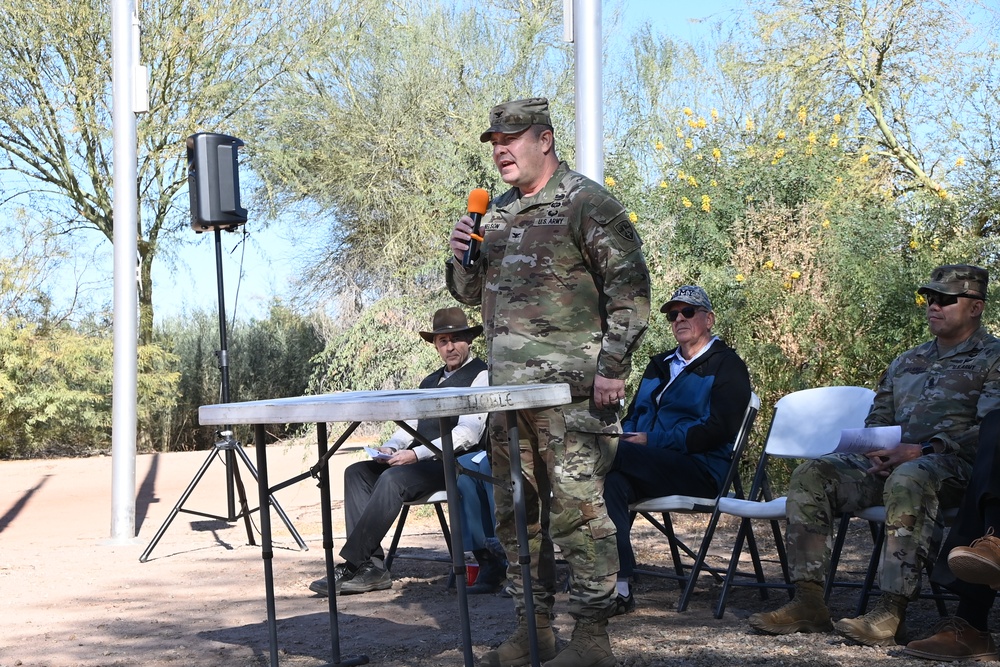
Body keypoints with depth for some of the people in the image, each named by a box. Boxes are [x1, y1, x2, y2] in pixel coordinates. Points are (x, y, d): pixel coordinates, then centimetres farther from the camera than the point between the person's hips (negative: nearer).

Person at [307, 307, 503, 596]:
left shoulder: (480, 375, -2)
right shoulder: (430, 381, 25)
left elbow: (468, 433, -13)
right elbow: (410, 423, 21)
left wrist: (416, 454, -20)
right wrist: (391, 447, -3)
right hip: (422, 462, 9)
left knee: (393, 479, -31)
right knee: (357, 472, -10)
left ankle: (352, 566, -27)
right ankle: (370, 567, -21)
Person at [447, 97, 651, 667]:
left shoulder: (587, 204, -4)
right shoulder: (496, 212, 18)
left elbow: (630, 289, -9)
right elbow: (470, 293, 25)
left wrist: (612, 367, -15)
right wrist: (461, 255, 4)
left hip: (572, 390, -8)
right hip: (508, 387, 8)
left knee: (577, 509, -7)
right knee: (515, 511, 10)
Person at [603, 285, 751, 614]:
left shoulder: (726, 365, 6)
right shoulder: (660, 365, 29)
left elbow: (716, 430, -8)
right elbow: (633, 416, 27)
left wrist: (651, 441, -13)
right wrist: (625, 437, 1)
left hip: (702, 470, -6)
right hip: (653, 467, 6)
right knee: (612, 482, -31)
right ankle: (617, 586, -36)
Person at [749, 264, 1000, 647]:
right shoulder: (906, 363, 28)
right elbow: (876, 421, 27)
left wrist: (923, 451, -18)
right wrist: (877, 452, 2)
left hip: (955, 464, -6)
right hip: (893, 462, 7)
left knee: (907, 481, -41)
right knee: (811, 476, -15)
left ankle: (892, 613, -42)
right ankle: (809, 603, -21)